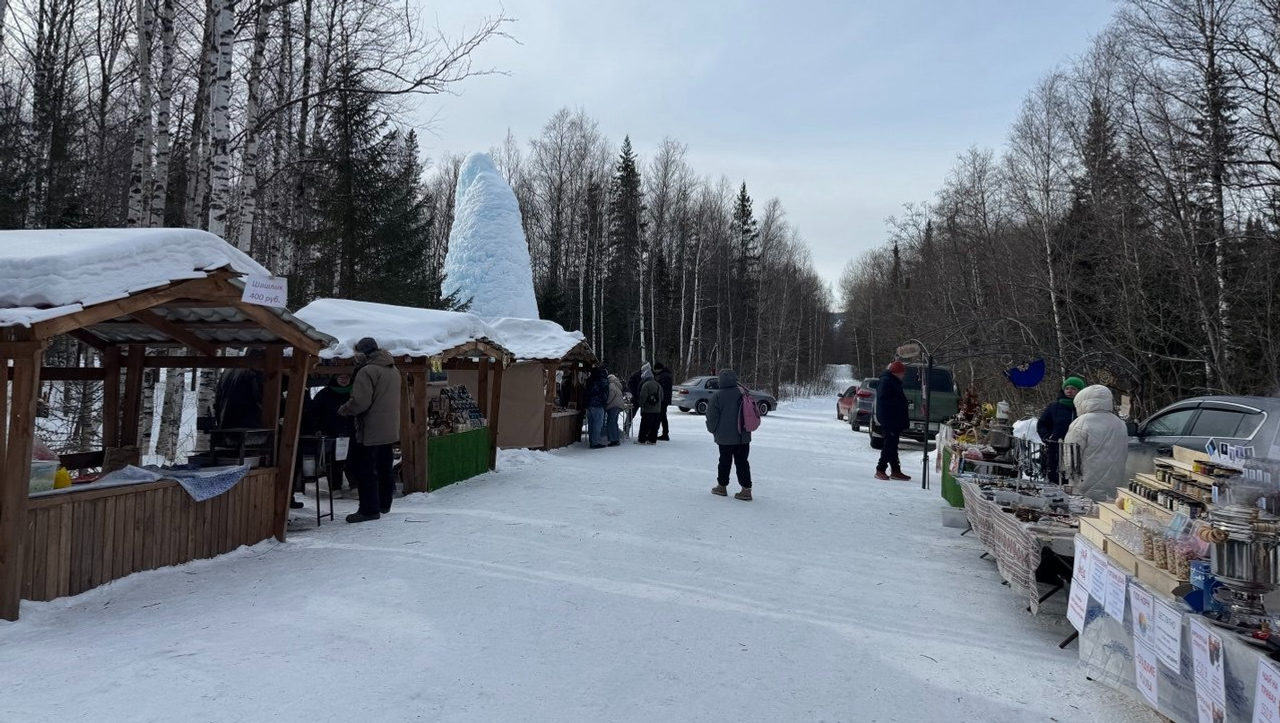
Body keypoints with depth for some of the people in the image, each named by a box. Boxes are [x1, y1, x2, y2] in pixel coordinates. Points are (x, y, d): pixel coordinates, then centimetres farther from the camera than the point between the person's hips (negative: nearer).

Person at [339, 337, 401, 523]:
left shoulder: (367, 371, -16)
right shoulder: (394, 370, 12)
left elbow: (360, 402, -22)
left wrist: (343, 410, -4)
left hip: (371, 431, -9)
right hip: (390, 430, 9)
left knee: (365, 469, -1)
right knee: (385, 469, 17)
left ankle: (369, 509, 0)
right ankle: (384, 505, 27)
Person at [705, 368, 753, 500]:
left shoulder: (717, 396, -12)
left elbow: (712, 417, -10)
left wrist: (713, 430, 7)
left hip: (725, 437, -3)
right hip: (743, 437, 3)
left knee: (725, 461, 10)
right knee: (742, 461, 6)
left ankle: (722, 486, 21)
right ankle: (746, 489, 2)